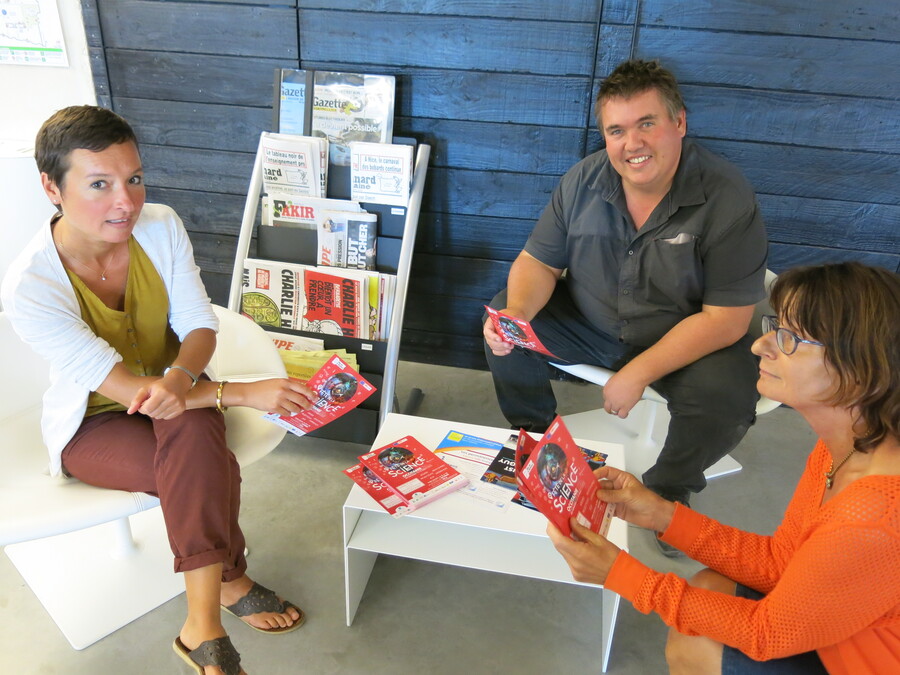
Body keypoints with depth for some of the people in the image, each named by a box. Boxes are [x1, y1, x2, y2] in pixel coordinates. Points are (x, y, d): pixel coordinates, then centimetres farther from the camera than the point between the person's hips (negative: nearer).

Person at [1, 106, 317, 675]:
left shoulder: (161, 226, -16)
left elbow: (200, 326, -11)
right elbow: (123, 387, -29)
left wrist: (178, 379, -35)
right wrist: (246, 393, -36)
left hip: (172, 390, 3)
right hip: (93, 422, -3)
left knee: (192, 429, -32)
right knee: (211, 472, -29)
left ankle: (204, 627, -18)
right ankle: (232, 583, -2)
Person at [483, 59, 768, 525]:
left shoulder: (728, 200, -21)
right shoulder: (584, 181, -9)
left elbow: (725, 320, -21)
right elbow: (539, 262, -3)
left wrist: (639, 373, -27)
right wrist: (518, 311, -26)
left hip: (684, 340, -3)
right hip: (587, 323, 3)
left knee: (727, 399, -31)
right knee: (502, 318, -15)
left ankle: (666, 491, 4)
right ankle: (534, 434, 11)